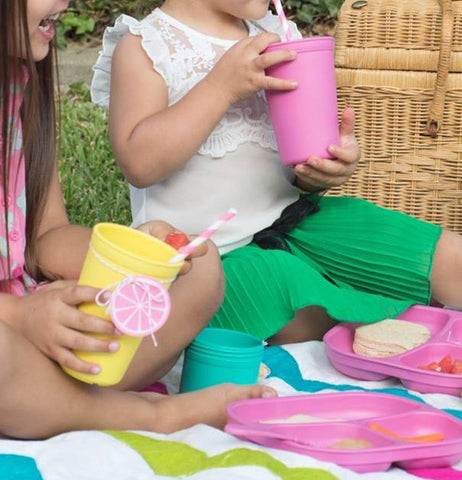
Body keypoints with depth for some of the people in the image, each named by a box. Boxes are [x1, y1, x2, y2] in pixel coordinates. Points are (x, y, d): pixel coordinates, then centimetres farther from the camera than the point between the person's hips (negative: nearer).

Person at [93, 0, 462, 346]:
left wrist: (322, 172, -9)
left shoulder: (275, 37, 11)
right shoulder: (141, 46, -4)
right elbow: (139, 164, -18)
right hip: (218, 254, -6)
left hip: (295, 217, 6)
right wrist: (222, 86, -23)